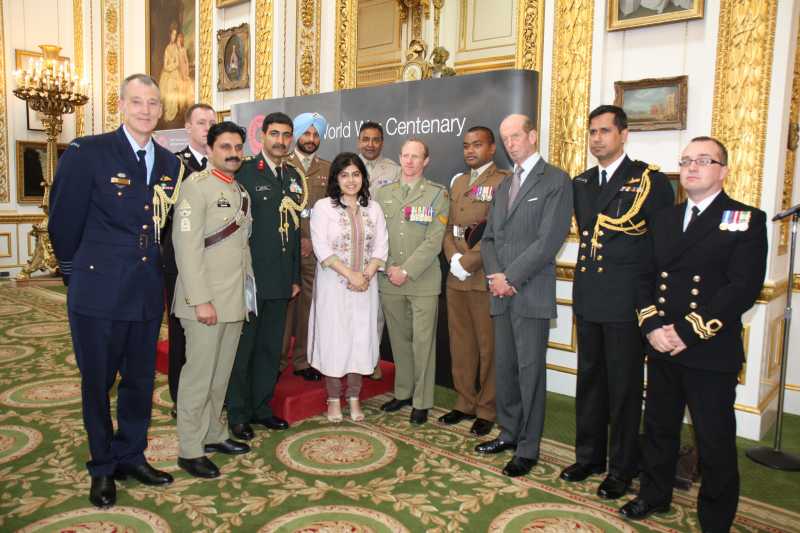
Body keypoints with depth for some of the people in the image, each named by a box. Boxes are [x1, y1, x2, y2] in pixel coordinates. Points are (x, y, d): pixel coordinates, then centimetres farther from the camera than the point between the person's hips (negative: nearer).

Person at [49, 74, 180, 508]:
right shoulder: (86, 153, -9)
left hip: (147, 293, 4)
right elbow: (64, 222, -3)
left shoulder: (170, 164, 6)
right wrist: (78, 274, 6)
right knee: (97, 383, 10)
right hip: (98, 292, -4)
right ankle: (102, 468, 29)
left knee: (141, 380, 14)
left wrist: (154, 270, 12)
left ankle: (131, 456, 34)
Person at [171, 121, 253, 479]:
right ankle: (189, 450, 14)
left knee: (222, 373, 16)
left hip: (235, 300, 7)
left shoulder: (240, 192, 15)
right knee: (199, 375, 1)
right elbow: (187, 245, -16)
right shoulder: (196, 185, -9)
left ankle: (213, 434, 30)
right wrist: (201, 300, -20)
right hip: (206, 299, -7)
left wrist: (248, 288, 11)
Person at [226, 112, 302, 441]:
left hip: (281, 279, 6)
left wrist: (295, 276, 13)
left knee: (271, 348, 15)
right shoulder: (245, 172, -7)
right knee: (242, 348, 6)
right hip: (250, 277, -6)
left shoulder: (294, 177, 12)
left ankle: (262, 407, 29)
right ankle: (238, 414, 20)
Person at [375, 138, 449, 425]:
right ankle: (402, 392, 27)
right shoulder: (384, 193, 11)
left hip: (423, 281, -3)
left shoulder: (437, 194, 0)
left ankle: (422, 401, 12)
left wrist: (406, 271, -12)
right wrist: (388, 269, -4)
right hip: (389, 280, 3)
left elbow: (434, 241, -8)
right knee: (399, 339, 12)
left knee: (423, 341, 0)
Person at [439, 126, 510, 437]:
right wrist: (454, 258, -1)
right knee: (460, 344, 13)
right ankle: (465, 403, 26)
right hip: (456, 278, 7)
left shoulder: (503, 182, -6)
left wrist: (467, 263, -14)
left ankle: (486, 410, 15)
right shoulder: (458, 182, 19)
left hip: (485, 278, -7)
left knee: (488, 346, 2)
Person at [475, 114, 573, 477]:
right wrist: (495, 275, -3)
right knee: (504, 368, 13)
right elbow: (489, 238, 15)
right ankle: (508, 433, 28)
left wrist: (511, 278, -13)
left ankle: (528, 448, 13)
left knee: (530, 371, 0)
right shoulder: (503, 187, 19)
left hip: (532, 294, -6)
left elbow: (549, 240, -13)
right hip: (502, 294, 7)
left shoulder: (555, 180, -4)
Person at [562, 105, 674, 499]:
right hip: (588, 299, 6)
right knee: (589, 380, 15)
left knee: (624, 386, 5)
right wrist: (586, 277, 9)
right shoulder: (580, 183, 12)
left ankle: (622, 468, 21)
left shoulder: (651, 180, -6)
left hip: (626, 302, -5)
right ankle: (589, 456, 30)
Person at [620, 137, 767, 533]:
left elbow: (744, 288, -14)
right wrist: (652, 327, -8)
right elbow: (645, 277, 8)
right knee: (659, 428, 19)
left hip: (711, 352, -5)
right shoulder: (663, 220, 13)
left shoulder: (747, 221, -4)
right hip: (662, 348, 5)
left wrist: (688, 332, -19)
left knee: (715, 442, 7)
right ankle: (654, 495, 38)